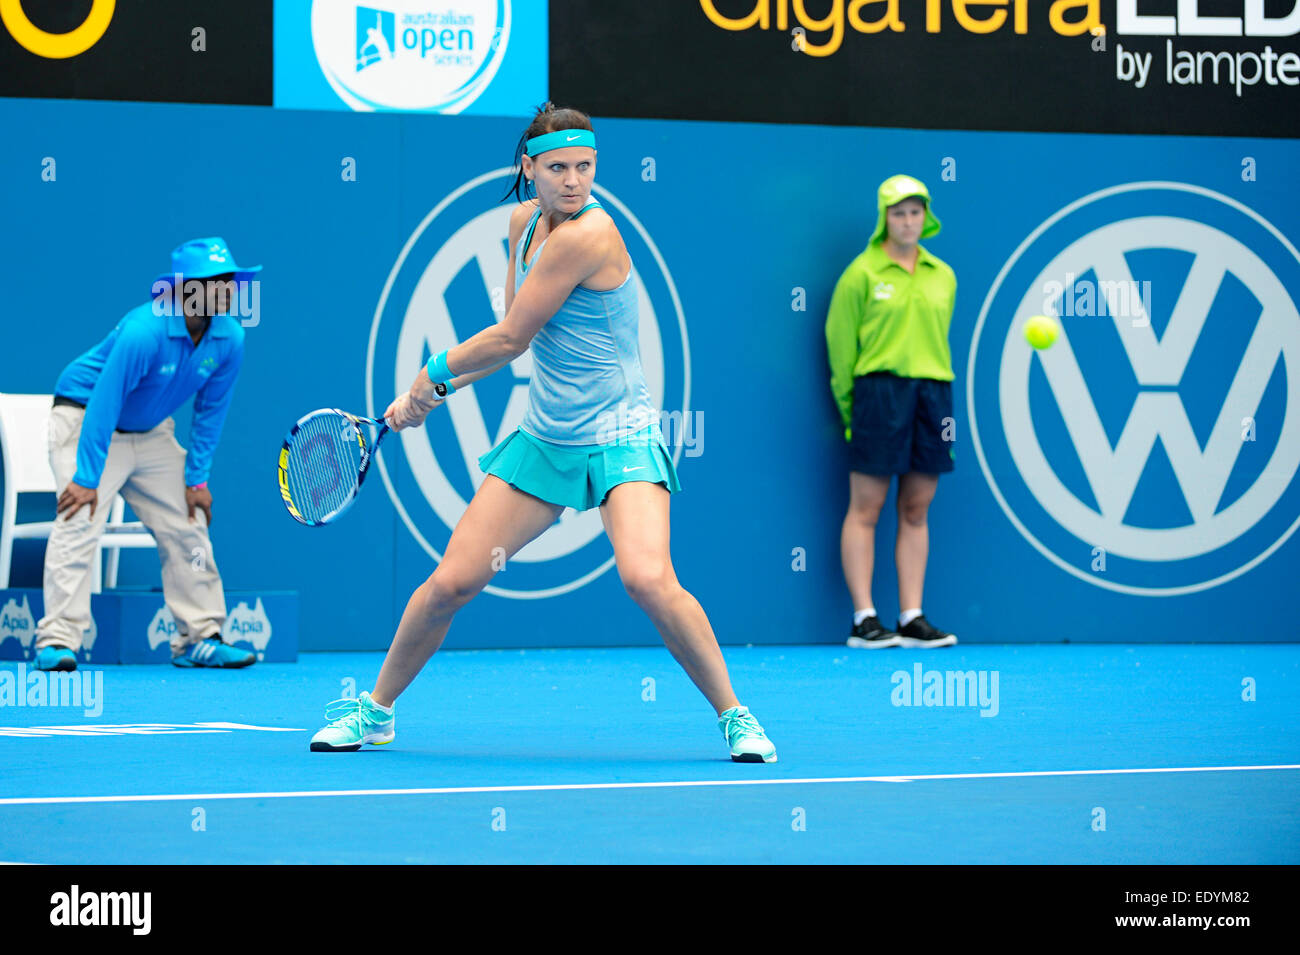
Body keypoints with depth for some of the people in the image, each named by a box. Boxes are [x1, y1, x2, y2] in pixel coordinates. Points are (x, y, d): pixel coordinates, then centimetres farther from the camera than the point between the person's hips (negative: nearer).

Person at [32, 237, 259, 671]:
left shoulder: (229, 339, -12)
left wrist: (196, 477, -1)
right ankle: (57, 642, -20)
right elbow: (105, 404, -31)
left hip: (151, 432, 7)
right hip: (85, 419, -7)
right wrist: (87, 478, -31)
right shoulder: (143, 331, -33)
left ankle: (199, 639, 12)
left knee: (187, 528, 4)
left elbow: (210, 410, 0)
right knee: (78, 525, -19)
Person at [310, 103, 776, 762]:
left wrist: (433, 372, 1)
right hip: (543, 437, 7)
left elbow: (510, 338, -15)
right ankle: (375, 711, 21)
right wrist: (433, 393, 11)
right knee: (451, 582, 1)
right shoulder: (525, 220, 5)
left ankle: (734, 717, -10)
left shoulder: (587, 235, -21)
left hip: (618, 438, -6)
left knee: (647, 578, -28)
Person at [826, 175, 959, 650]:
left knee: (916, 511, 6)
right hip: (880, 392, -5)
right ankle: (864, 619, -2)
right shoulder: (863, 273, -1)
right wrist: (849, 408, 2)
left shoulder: (943, 277, 13)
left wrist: (932, 386, 13)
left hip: (934, 393, 5)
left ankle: (912, 619, 8)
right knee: (865, 509, -3)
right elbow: (840, 342, 1)